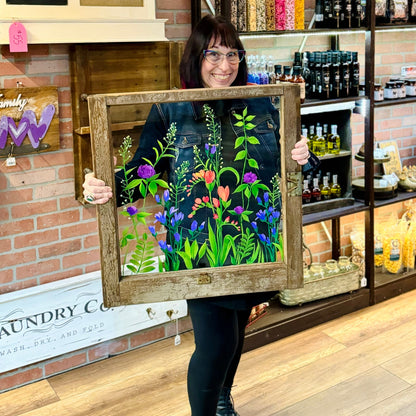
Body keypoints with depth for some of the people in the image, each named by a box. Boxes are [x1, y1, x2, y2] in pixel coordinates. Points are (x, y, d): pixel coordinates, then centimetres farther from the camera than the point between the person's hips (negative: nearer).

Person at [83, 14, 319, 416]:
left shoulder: (262, 104, 2)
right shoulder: (169, 111, -5)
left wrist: (303, 158, -16)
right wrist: (104, 190, -29)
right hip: (200, 251, -3)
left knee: (236, 332, 22)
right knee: (216, 343, -7)